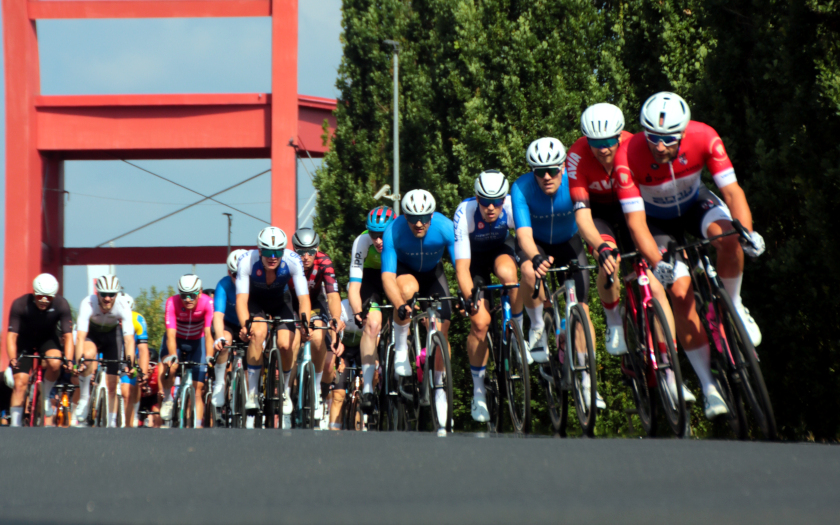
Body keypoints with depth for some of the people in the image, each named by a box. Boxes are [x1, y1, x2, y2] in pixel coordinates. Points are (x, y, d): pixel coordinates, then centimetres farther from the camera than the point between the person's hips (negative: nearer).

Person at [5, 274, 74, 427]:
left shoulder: (61, 305, -25)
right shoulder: (20, 304, -28)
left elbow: (67, 335, -25)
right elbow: (12, 335, -28)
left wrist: (69, 360, -39)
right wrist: (12, 359, -43)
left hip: (48, 339, 1)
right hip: (25, 341, -1)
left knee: (54, 363, -32)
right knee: (20, 383, -13)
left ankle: (46, 395, -4)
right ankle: (15, 426, -6)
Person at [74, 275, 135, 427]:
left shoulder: (123, 307, -31)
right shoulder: (88, 304, -35)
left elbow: (129, 339, -36)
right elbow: (80, 336, -41)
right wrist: (79, 361, -53)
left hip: (111, 335, 1)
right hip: (91, 334, -1)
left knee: (112, 385, -2)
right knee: (89, 354, -37)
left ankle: (112, 423, 13)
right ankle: (84, 398, -23)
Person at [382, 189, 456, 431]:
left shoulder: (445, 227, -30)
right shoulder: (393, 232, -32)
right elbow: (387, 276, -36)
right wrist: (399, 306, -51)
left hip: (432, 273, 2)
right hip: (405, 270, -2)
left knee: (442, 328, -11)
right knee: (407, 288, -37)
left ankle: (439, 384, 6)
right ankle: (400, 347, -18)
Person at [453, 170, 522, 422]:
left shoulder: (512, 207, -30)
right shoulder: (465, 213, -34)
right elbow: (462, 266, -35)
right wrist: (470, 298, -49)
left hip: (501, 249, 1)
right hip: (473, 255, -1)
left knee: (507, 273, -37)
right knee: (480, 321, -15)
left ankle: (519, 330, -13)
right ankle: (478, 391, 0)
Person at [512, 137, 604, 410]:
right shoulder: (521, 188, -29)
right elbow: (524, 233, -38)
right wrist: (536, 258, -59)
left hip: (569, 244, 1)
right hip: (537, 244, -1)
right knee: (531, 272, -36)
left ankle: (588, 383, -4)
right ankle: (537, 328, -10)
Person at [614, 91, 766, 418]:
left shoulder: (704, 138, -29)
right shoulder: (628, 158, -34)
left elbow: (731, 189, -31)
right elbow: (636, 220, -33)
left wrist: (747, 232, -48)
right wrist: (657, 263, -47)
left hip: (695, 204, 1)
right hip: (657, 220, -1)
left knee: (728, 237, -33)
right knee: (680, 292, -16)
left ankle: (734, 306, -6)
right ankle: (709, 386, -7)